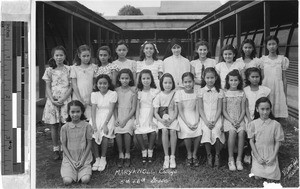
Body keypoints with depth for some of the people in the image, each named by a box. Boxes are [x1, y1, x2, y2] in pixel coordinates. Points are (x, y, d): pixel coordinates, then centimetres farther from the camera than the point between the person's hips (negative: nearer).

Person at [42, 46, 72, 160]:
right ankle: (56, 149, 15)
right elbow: (48, 87, 4)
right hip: (52, 100, 1)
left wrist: (63, 99, -12)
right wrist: (52, 100, -10)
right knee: (54, 125, 5)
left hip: (65, 100, -1)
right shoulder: (49, 70, 5)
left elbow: (71, 86, -1)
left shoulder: (69, 69, 2)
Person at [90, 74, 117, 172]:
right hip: (97, 117, 2)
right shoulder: (94, 94, 5)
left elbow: (111, 110, -10)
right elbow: (93, 110, -3)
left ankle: (103, 159, -7)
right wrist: (93, 124, -17)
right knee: (92, 133, -23)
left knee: (104, 133, -28)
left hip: (108, 117, -2)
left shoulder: (113, 94, -4)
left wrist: (105, 124, -20)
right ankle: (97, 159, -6)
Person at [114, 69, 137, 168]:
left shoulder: (133, 91, 1)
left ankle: (127, 155, -13)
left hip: (129, 117, -2)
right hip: (119, 116, 2)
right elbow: (115, 107, 7)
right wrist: (116, 119, -8)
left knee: (127, 130, -29)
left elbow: (133, 108, -3)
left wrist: (125, 120, -13)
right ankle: (120, 155, -13)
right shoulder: (116, 90, 7)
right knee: (117, 130, -27)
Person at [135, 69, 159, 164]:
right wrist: (137, 119, -8)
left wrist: (151, 119, -13)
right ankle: (143, 151, -5)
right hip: (141, 115, 2)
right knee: (138, 132, -23)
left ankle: (150, 151, -9)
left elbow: (153, 106, -4)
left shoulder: (155, 91, 3)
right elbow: (137, 107, 5)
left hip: (151, 114, -1)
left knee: (153, 131, -27)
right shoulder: (139, 92, 8)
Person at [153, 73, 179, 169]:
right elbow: (155, 112, 1)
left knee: (173, 131, -28)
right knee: (164, 130, -29)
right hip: (162, 118, 0)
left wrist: (171, 120, -17)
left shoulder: (175, 94, 3)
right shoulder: (159, 96, 5)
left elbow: (176, 110, -1)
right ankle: (166, 157, -22)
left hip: (172, 117, 0)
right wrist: (161, 120, -17)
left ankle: (172, 157, -20)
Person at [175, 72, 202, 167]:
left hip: (194, 116, 2)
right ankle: (189, 155, -3)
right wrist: (187, 123, -17)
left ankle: (194, 154, -1)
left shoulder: (196, 93, 3)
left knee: (199, 133, -23)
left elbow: (197, 109, 1)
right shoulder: (179, 93, -5)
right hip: (183, 117, -2)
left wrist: (197, 121, -15)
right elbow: (180, 110, -7)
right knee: (187, 132, -28)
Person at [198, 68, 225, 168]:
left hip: (216, 118, 0)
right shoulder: (201, 91, 5)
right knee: (206, 131, -27)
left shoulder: (219, 92, 5)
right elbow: (200, 108, 2)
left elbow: (219, 108, 2)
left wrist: (214, 121, -12)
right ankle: (209, 155, -7)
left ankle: (217, 155, -6)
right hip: (205, 118, 0)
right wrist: (206, 121, -10)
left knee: (216, 132, -26)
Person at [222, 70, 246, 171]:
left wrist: (239, 121, -10)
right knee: (232, 132, -30)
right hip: (228, 119, -2)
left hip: (239, 119, 2)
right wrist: (231, 121, -12)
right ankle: (230, 159, -18)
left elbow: (243, 110, 6)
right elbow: (224, 110, 0)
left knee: (241, 132, -27)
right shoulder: (225, 93, 3)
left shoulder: (242, 93, 9)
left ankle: (239, 159, -16)